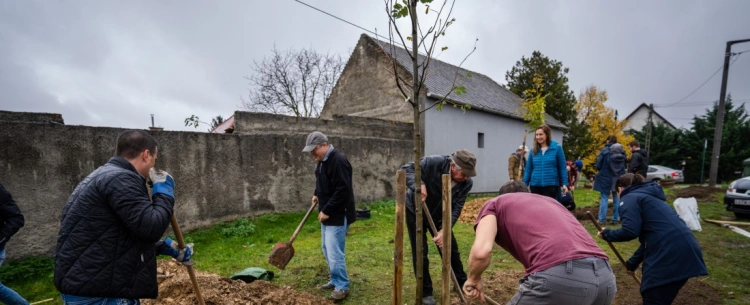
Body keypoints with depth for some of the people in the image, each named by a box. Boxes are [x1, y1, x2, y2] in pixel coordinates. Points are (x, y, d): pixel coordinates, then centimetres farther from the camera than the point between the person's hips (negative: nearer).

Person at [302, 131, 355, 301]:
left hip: (338, 215, -10)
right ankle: (335, 280, 32)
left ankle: (342, 286, 12)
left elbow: (343, 190, -26)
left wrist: (327, 210, -23)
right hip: (327, 214, 10)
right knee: (327, 249, 18)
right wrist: (317, 195, 10)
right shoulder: (322, 161, 10)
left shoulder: (338, 161, -22)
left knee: (335, 252, -5)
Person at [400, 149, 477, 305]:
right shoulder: (433, 163, -33)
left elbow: (456, 208, -21)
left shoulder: (467, 183, -20)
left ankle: (462, 283, 35)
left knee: (451, 249, 13)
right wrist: (418, 184, -46)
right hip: (415, 211, -3)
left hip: (439, 215, 4)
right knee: (420, 253, 1)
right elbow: (406, 169, -27)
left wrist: (444, 229, -33)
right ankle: (426, 292, 18)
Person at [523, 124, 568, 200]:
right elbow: (528, 169, 7)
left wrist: (564, 184, -6)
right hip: (535, 186, 3)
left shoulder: (557, 148, -2)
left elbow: (562, 168, -1)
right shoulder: (534, 151, 4)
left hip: (551, 186, -2)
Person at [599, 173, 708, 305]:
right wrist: (632, 263, 38)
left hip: (669, 255, -10)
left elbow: (630, 231, -18)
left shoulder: (630, 198, -2)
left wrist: (607, 234, 1)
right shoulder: (648, 196, 26)